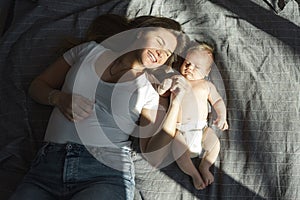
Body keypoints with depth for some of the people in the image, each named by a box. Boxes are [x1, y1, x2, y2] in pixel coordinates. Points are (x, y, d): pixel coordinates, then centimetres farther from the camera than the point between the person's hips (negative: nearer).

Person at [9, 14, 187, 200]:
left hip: (107, 172, -1)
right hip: (49, 163, 1)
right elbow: (37, 86, 19)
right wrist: (59, 98, -2)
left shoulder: (149, 91, 11)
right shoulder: (90, 50, 15)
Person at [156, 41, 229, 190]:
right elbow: (160, 93, 7)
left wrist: (222, 117, -9)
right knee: (180, 153, -22)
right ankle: (194, 174, 1)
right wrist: (164, 87, -17)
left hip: (201, 127, 1)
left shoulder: (207, 85, 11)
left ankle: (204, 167, 5)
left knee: (214, 144, -20)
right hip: (179, 129, -1)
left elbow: (217, 101, 9)